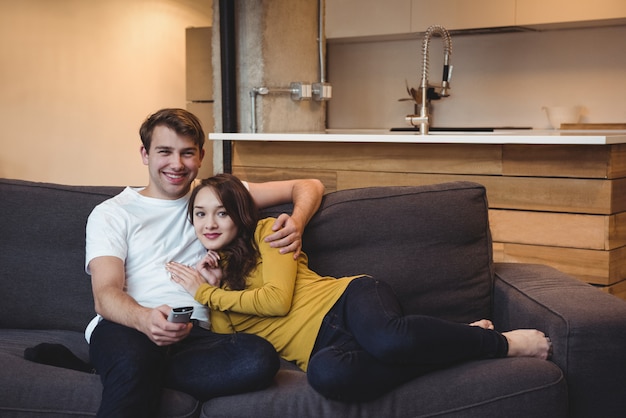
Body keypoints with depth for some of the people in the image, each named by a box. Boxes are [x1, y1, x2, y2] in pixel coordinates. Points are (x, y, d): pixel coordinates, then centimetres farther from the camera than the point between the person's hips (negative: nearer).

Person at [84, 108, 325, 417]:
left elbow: (307, 187, 22)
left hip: (192, 332, 5)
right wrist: (146, 319, -25)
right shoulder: (111, 214, 14)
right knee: (132, 363, -44)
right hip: (124, 325, -4)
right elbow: (105, 294, -1)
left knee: (260, 357, -33)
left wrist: (296, 223, -4)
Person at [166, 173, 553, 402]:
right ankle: (454, 345, -20)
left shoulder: (266, 232, 11)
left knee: (386, 337, -42)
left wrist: (207, 294, 4)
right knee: (326, 373, -40)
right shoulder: (212, 271, 24)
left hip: (346, 299, -2)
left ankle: (504, 341, -17)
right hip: (320, 346, 2)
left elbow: (277, 299, -5)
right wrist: (213, 288, 2)